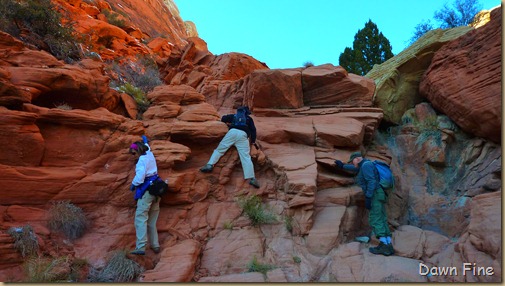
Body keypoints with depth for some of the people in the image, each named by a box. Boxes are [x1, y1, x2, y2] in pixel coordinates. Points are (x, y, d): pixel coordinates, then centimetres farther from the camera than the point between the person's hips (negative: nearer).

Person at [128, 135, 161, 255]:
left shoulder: (142, 160, -13)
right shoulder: (150, 154, 11)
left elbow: (140, 176, -23)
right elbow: (147, 147, 36)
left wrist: (133, 185, -6)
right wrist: (145, 141, 55)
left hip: (146, 191, -9)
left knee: (141, 219, -9)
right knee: (152, 221, 13)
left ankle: (140, 247, -15)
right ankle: (155, 245, 12)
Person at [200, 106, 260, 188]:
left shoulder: (234, 116, 33)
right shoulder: (249, 119, 31)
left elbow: (223, 118, 26)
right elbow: (253, 130, 21)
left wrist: (228, 123, 44)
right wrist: (253, 141, 26)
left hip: (233, 132, 1)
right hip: (243, 135, 0)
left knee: (219, 149, 8)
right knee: (246, 157, -8)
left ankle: (209, 165, -10)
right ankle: (251, 178, -18)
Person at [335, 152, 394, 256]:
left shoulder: (366, 164, -8)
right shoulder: (364, 166, 23)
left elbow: (371, 181, -19)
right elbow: (356, 169, 44)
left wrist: (368, 198, -22)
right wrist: (343, 166, 53)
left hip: (375, 194, -10)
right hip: (378, 195, 10)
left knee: (375, 220, -14)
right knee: (381, 221, 3)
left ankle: (384, 246, -20)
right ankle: (388, 246, -3)